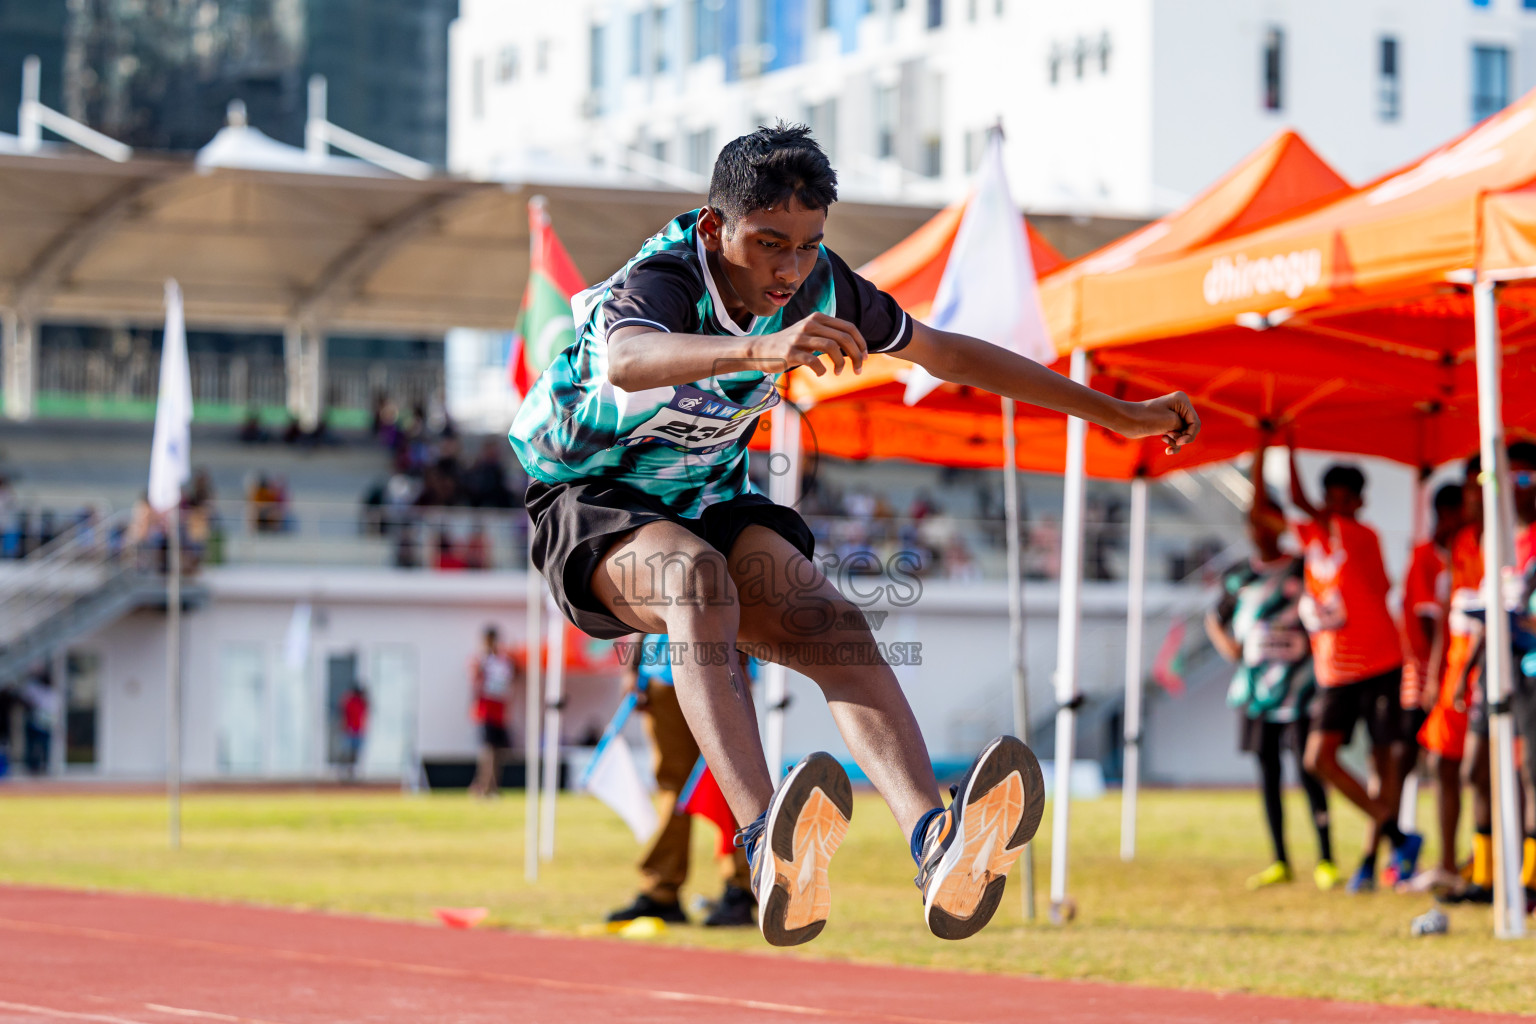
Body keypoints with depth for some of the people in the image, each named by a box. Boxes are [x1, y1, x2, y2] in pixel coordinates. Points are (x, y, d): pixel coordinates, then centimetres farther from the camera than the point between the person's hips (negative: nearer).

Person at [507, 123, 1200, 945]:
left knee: (831, 623, -25)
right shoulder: (661, 283, -26)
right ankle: (767, 847, -58)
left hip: (708, 500, 5)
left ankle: (935, 845, -49)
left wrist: (1122, 415, 12)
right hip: (589, 504, -5)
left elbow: (949, 356, 9)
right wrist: (760, 349, -71)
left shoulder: (820, 286, -6)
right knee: (697, 575, -38)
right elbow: (629, 362, -52)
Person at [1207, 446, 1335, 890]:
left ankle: (1326, 860, -6)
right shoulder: (1239, 576, 11)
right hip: (1255, 680, 3)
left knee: (1307, 766, -8)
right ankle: (1280, 862, 9)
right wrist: (1229, 647, 8)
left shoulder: (1302, 568, 4)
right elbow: (1216, 620, 22)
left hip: (1297, 681, -3)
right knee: (1268, 770, 4)